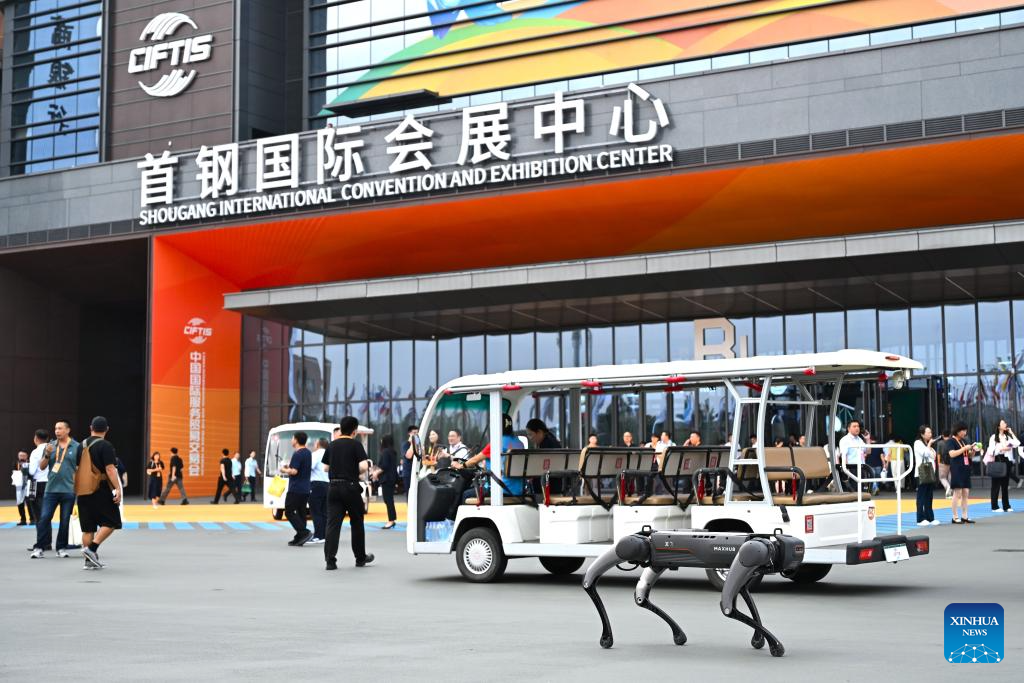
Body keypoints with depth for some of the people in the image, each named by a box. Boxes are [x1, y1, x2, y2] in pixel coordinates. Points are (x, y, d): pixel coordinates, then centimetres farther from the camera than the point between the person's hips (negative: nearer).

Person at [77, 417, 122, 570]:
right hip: (100, 491, -7)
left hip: (83, 490, 7)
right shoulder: (105, 446, -8)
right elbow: (110, 469, -16)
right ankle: (92, 549, -13)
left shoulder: (82, 445, 12)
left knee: (88, 527, 9)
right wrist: (117, 489, -15)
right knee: (111, 522, 2)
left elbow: (77, 468, 19)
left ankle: (90, 561, 9)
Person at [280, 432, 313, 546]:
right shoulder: (308, 453, 14)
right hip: (305, 489, 9)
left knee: (289, 512, -4)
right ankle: (299, 538, 9)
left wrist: (284, 470, -5)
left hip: (295, 489, -9)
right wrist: (290, 466, 18)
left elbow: (294, 471, -22)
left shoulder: (297, 454, -16)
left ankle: (304, 532, -15)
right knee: (301, 512, 9)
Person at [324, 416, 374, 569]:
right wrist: (358, 473, 4)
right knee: (356, 523, 12)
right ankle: (361, 558, 23)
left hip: (334, 487, 4)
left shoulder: (332, 445, 9)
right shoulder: (355, 444, -6)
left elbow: (326, 468, 15)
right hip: (350, 487, -4)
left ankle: (330, 560, -10)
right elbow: (363, 466, -17)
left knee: (332, 523, -2)